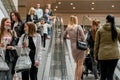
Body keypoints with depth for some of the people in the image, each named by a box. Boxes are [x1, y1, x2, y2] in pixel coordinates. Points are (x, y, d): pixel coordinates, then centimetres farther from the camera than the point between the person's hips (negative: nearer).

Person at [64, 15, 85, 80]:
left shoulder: (68, 28, 7)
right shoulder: (78, 27, -5)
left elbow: (64, 36, 20)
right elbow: (83, 37, -8)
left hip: (73, 48, 5)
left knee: (77, 64, 17)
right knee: (80, 64, 0)